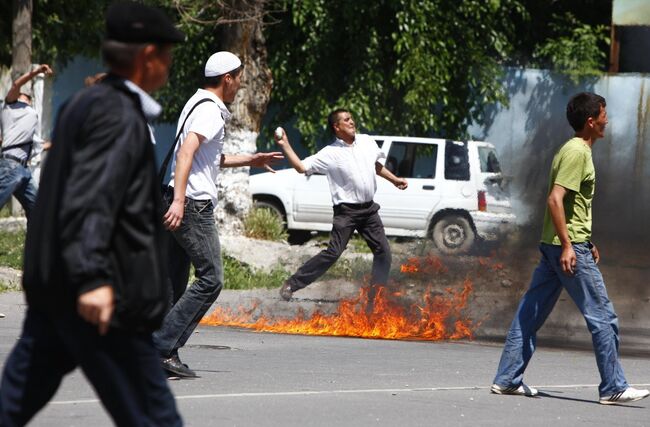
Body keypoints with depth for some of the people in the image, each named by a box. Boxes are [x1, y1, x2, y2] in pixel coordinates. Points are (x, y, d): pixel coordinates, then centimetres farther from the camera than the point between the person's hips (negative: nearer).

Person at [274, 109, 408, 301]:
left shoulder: (367, 142, 6)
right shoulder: (330, 153, -10)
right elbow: (301, 166, -15)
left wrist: (394, 180, 25)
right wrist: (285, 146, -23)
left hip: (369, 209, 6)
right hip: (346, 211, -6)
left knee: (383, 251, 5)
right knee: (333, 252, -11)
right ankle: (291, 285, -6)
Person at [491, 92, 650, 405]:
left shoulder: (574, 150, 17)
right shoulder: (577, 153, -14)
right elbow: (555, 199, -22)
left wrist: (587, 242, 26)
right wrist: (568, 245, -25)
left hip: (555, 246, 10)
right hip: (570, 245, -10)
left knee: (531, 314, 9)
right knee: (603, 317, -4)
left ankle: (507, 380, 10)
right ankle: (613, 388, -1)